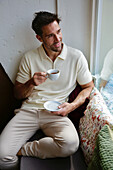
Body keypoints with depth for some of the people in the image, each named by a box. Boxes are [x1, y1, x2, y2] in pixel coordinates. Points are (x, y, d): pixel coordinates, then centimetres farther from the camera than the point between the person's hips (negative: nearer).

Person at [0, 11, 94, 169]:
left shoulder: (76, 57, -1)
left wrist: (73, 105, -10)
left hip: (57, 113, 1)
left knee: (71, 144, -31)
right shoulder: (29, 58, 3)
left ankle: (22, 149, -9)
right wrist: (31, 84, -15)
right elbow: (17, 94, 8)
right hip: (29, 109, 0)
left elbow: (88, 86, 8)